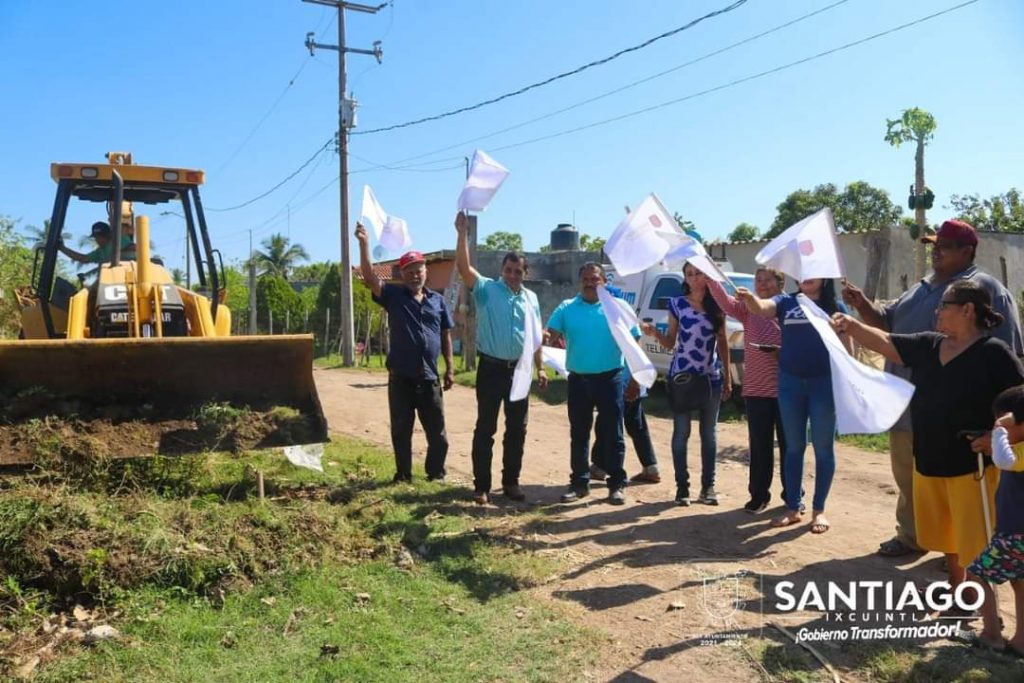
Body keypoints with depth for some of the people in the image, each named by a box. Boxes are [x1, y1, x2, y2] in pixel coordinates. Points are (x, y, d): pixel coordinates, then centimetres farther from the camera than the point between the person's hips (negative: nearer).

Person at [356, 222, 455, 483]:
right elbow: (369, 277, -13)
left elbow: (445, 336, 11)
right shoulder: (393, 296, 1)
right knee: (401, 429, 9)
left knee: (436, 430, 9)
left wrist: (450, 368, 6)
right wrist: (364, 243, -24)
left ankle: (436, 473, 25)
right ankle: (403, 474, 23)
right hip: (400, 376, -1)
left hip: (429, 376, 2)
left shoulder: (438, 300, 8)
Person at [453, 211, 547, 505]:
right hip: (491, 368, -4)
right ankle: (481, 486, 9)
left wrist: (540, 368, 10)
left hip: (519, 370, 4)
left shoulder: (531, 298, 10)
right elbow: (463, 267, -19)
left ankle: (511, 482, 23)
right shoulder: (487, 289, -4)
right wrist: (463, 233, -29)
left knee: (517, 429, 10)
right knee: (485, 428, 2)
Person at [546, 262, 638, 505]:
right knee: (578, 433, 10)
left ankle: (617, 484, 13)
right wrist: (551, 338, -26)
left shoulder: (619, 307, 1)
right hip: (578, 379, 2)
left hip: (609, 378, -2)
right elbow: (551, 334, -2)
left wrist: (635, 377, 0)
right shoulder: (567, 308, 5)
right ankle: (579, 482, 21)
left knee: (612, 433, 3)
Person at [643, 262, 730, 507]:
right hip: (681, 375, -2)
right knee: (681, 432, 2)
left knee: (709, 433, 8)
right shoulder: (677, 304, 0)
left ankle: (708, 486, 17)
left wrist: (727, 377, 6)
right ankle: (682, 487, 10)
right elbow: (670, 342, 3)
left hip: (711, 377, 2)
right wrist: (655, 333, -18)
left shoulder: (717, 305, 4)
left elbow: (722, 343, 9)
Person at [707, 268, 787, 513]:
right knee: (760, 446, 8)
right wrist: (710, 277, -30)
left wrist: (782, 351, -16)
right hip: (756, 389, 1)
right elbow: (725, 302, -14)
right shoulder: (748, 309, 5)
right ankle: (759, 495, 20)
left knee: (788, 445, 9)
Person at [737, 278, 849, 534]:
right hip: (790, 382, 2)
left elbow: (846, 348, 5)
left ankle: (819, 509, 17)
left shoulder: (835, 307, 4)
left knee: (823, 448, 5)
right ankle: (793, 507, 19)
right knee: (793, 446, 9)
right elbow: (762, 308, -14)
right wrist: (749, 298, -37)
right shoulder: (786, 302, 6)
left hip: (824, 382, -1)